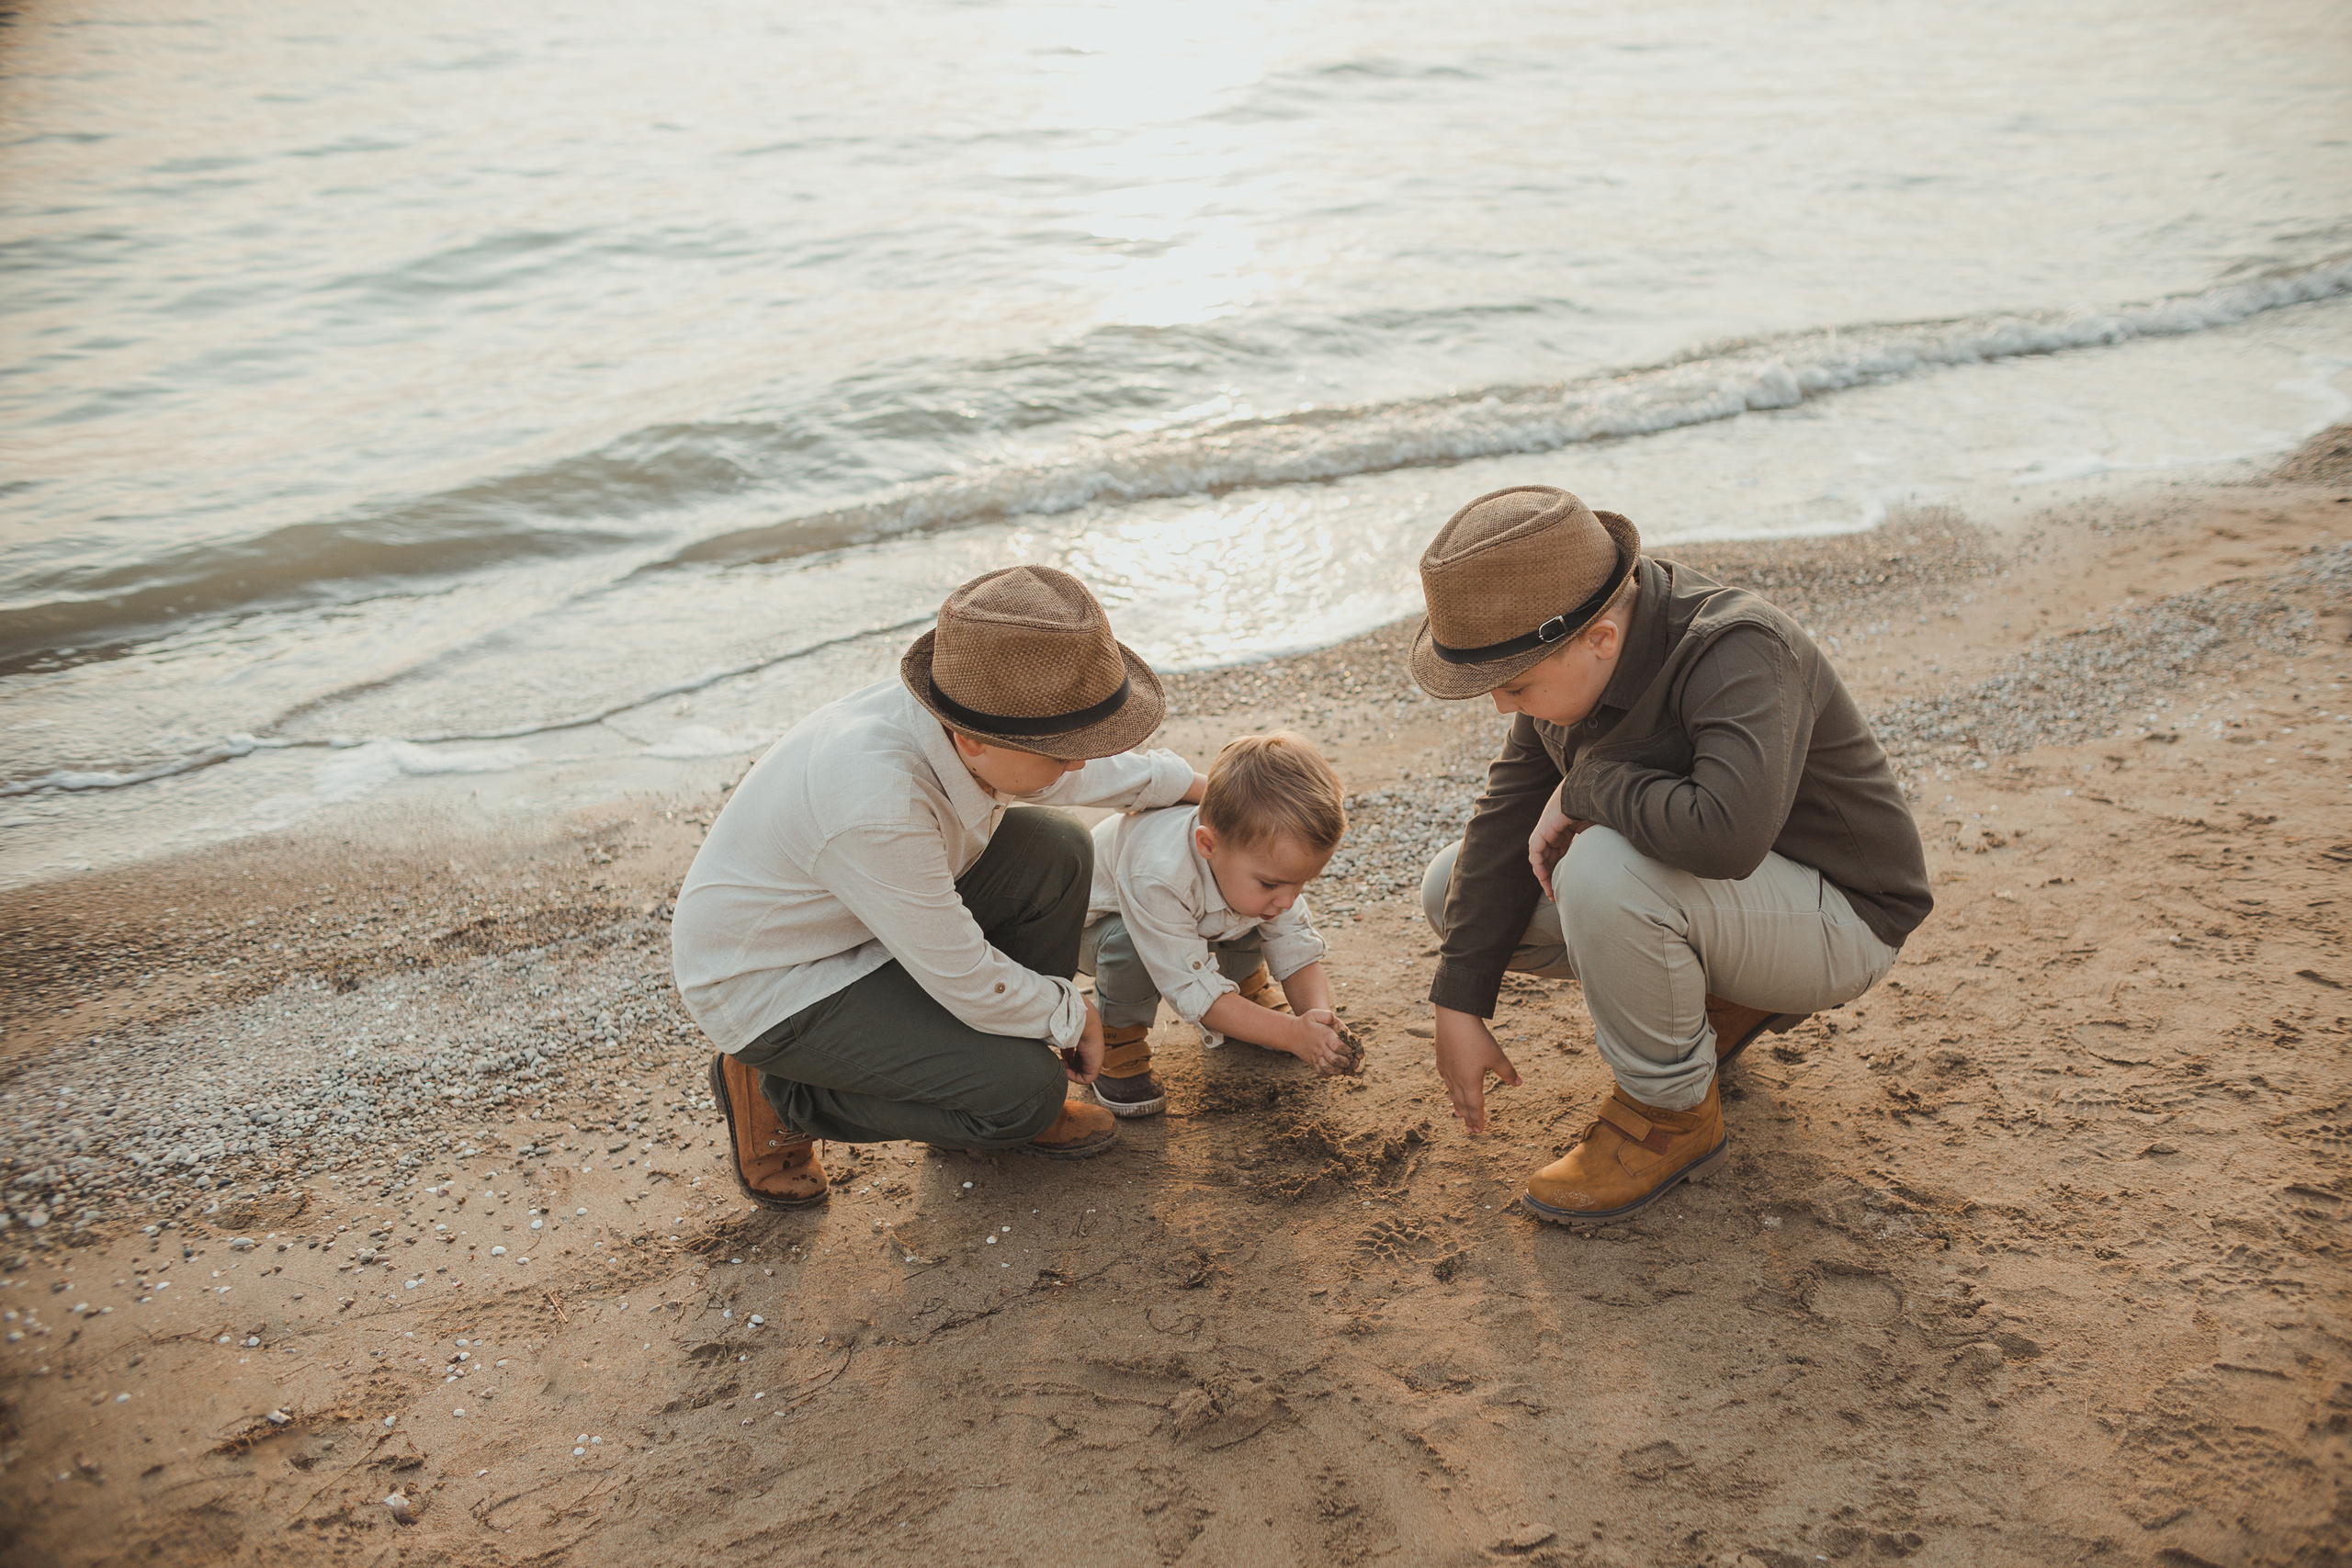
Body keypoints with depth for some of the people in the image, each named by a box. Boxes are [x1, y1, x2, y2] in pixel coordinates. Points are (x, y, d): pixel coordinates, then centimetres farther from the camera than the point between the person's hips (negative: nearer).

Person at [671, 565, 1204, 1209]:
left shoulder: (962, 715, -15)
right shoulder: (876, 807, -39)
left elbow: (1065, 772, 12)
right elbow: (965, 981, -26)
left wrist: (1186, 783, 16)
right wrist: (1074, 1016, -9)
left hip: (852, 914, 8)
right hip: (769, 983, -8)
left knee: (1056, 854, -6)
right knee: (1025, 1090, -16)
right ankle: (777, 1093, 2)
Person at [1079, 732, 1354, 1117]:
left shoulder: (1268, 857, -27)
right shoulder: (1160, 878, -47)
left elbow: (1297, 950, -19)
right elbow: (1194, 992, -41)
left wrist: (1319, 1016, -39)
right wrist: (1294, 1034, -46)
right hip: (1095, 921, -5)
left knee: (1255, 920, -17)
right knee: (1128, 946, -37)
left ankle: (1246, 990, 13)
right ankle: (1116, 1049, -11)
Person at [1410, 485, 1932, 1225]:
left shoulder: (1740, 652, -32)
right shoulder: (1571, 654, -8)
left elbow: (1727, 831, -48)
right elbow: (1509, 816, -6)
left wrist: (1586, 786, -30)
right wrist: (1459, 1006, -8)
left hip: (1833, 918, -8)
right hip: (1698, 888, 8)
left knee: (1603, 875, -36)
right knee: (1456, 890, 1)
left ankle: (1673, 1112, -10)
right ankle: (1726, 1000, 9)